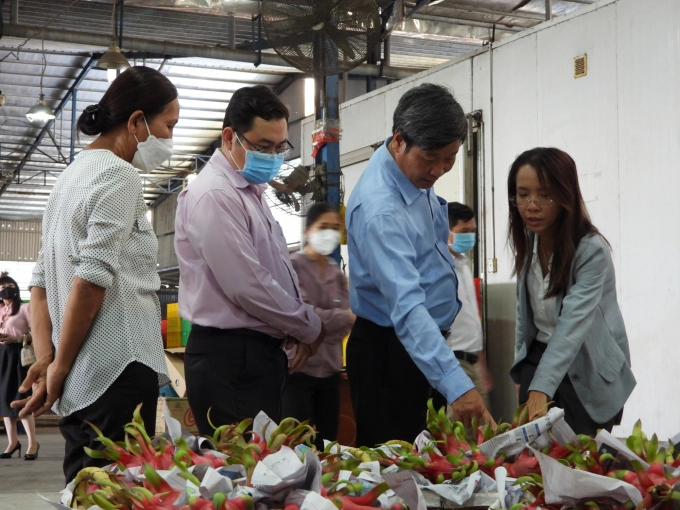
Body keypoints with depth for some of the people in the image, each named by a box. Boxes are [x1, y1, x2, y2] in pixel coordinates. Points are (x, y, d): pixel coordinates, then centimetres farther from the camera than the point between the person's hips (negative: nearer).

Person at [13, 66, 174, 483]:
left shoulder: (74, 175, 19)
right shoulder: (120, 176, -9)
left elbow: (41, 283, 15)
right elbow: (92, 280, -18)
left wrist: (46, 360, 6)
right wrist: (59, 368, -10)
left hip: (81, 382, 9)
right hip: (119, 370, -9)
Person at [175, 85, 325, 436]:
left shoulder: (251, 191, 17)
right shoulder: (214, 195, -14)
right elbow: (248, 287, -20)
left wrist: (298, 328, 5)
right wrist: (310, 327, -7)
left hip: (258, 354, 9)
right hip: (231, 361, -9)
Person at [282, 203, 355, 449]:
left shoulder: (338, 275, 14)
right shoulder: (293, 266, -4)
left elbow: (344, 325, 2)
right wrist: (349, 316, -19)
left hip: (329, 370, 6)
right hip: (298, 368, -6)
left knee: (327, 445, 9)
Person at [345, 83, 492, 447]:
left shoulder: (417, 172, 0)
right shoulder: (380, 209, -30)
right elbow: (407, 308, -39)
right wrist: (457, 385, -46)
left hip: (425, 340, 9)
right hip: (390, 350, -9)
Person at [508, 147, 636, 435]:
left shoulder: (592, 250, -24)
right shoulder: (528, 240, -1)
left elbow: (573, 324, -35)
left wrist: (540, 389, -45)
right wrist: (522, 371, 7)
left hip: (589, 374, -5)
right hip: (539, 357, 6)